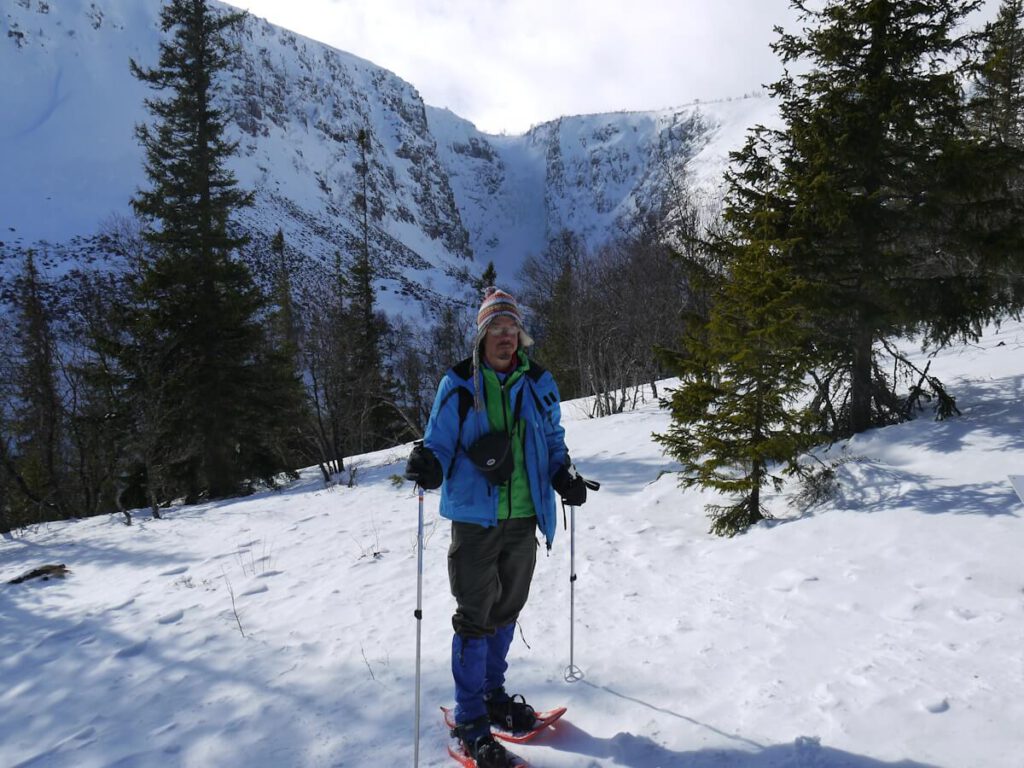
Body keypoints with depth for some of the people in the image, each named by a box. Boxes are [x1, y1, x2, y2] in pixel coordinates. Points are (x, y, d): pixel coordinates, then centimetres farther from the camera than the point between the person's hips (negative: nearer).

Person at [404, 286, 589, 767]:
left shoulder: (538, 383, 7)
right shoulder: (458, 384, -4)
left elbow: (553, 440, 17)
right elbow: (440, 441, -2)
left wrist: (564, 475, -1)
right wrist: (428, 463, -25)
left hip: (525, 519, 4)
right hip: (476, 517, -4)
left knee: (505, 611, 18)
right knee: (475, 618, 1)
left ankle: (493, 692, 38)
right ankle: (470, 720, 16)